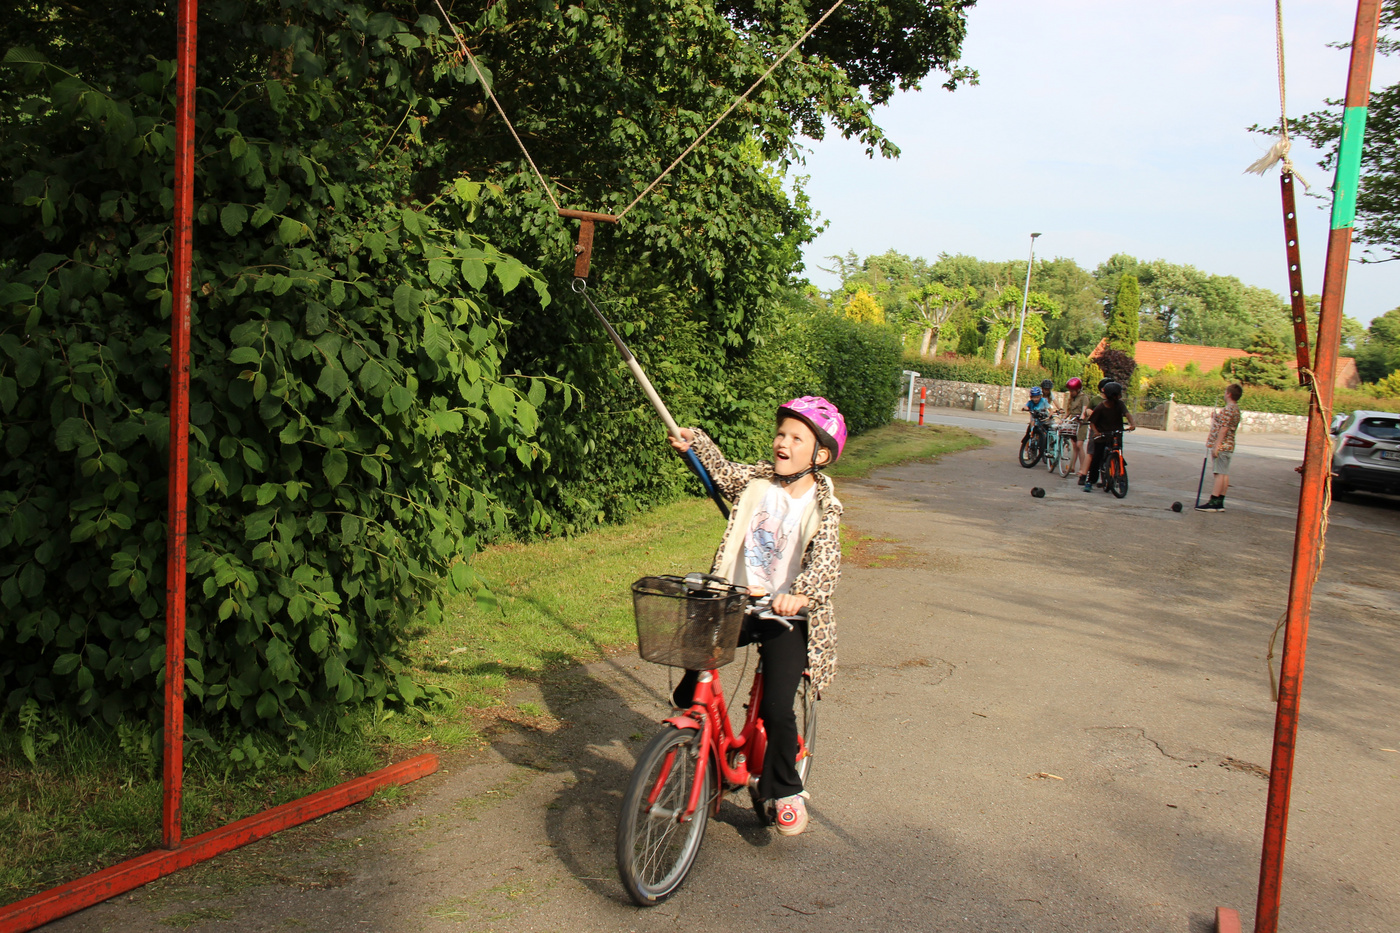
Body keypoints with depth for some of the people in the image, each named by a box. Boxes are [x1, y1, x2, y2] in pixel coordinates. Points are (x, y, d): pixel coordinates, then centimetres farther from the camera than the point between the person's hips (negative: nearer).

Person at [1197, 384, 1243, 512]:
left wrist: (1216, 446, -21)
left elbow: (1224, 429, -20)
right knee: (1224, 474, 8)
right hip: (1228, 446, 10)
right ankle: (1219, 502, 10)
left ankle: (1213, 502, -13)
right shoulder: (1236, 409, 17)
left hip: (1221, 445, -10)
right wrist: (1215, 419, 21)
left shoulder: (1229, 409, -15)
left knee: (1220, 473, -11)